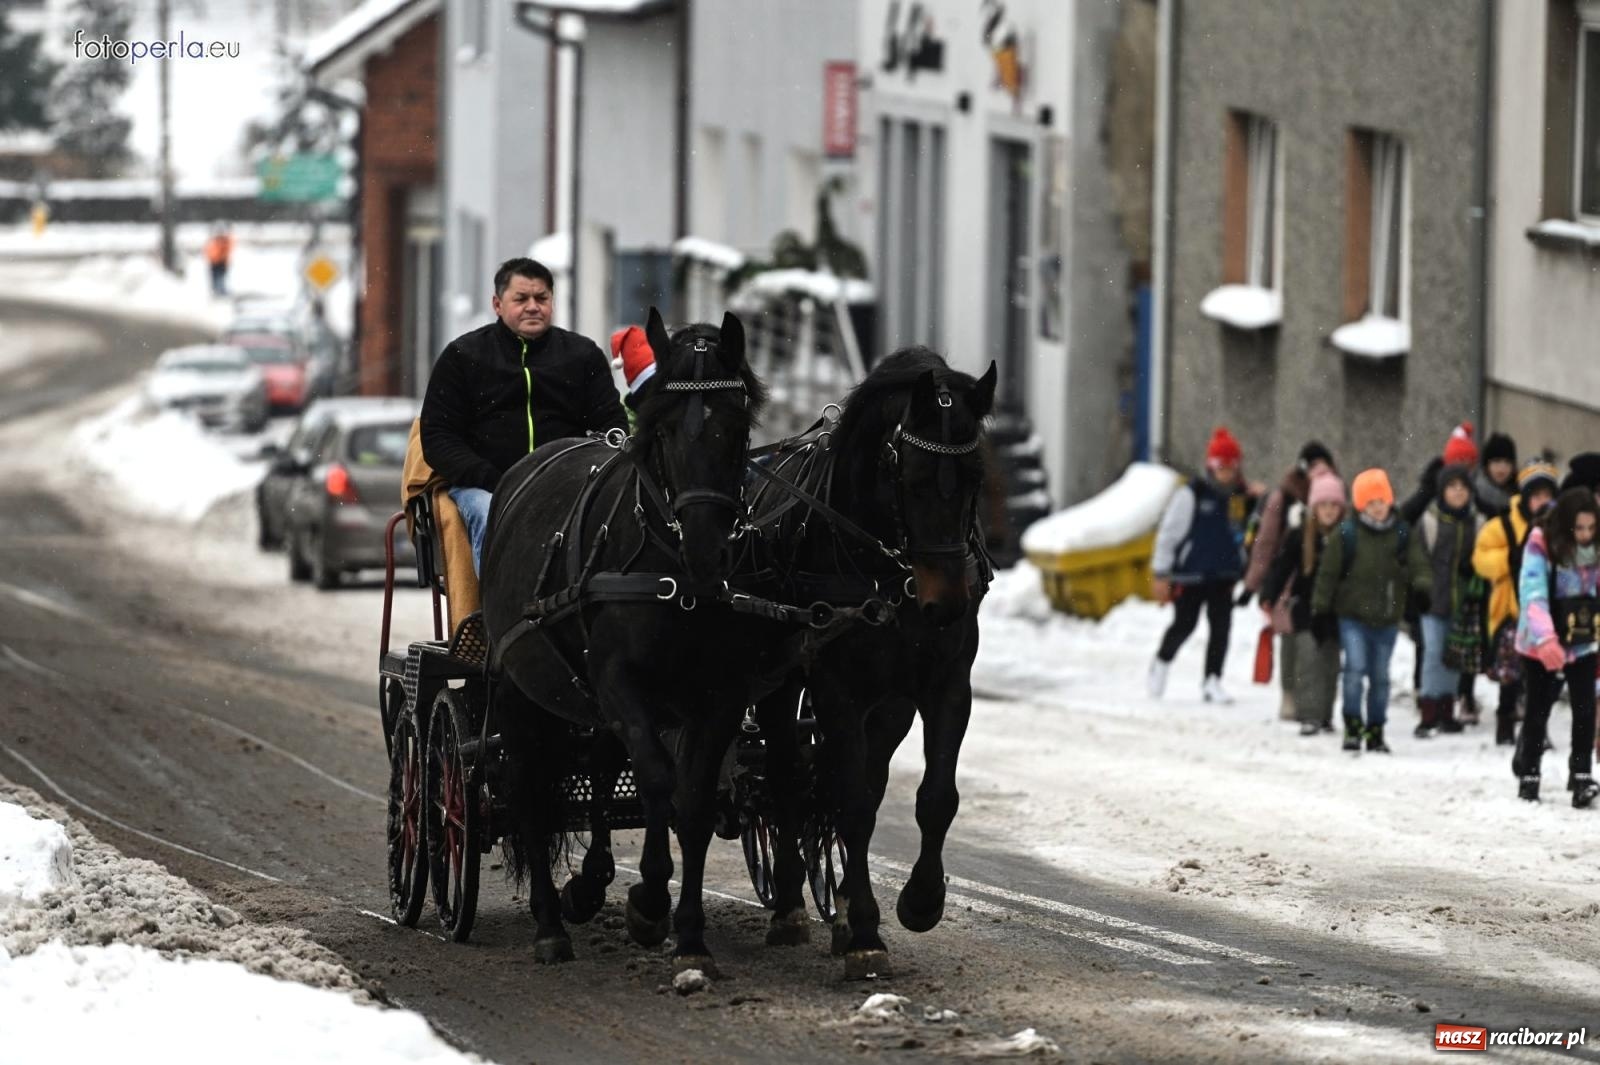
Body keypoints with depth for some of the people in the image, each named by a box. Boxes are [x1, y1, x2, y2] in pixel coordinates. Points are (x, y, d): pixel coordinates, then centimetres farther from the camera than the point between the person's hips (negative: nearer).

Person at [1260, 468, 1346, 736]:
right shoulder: (1300, 534, -4)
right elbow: (1281, 566, -2)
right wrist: (1269, 598, -10)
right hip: (1306, 606, -2)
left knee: (1330, 660, 8)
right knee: (1308, 656, -14)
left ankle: (1325, 716, 19)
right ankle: (1309, 716, -14)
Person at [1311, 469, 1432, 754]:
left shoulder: (1403, 535, 0)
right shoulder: (1347, 535, -6)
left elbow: (1418, 566, -2)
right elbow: (1328, 573, -1)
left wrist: (1422, 586, -25)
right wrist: (1320, 611, -1)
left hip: (1387, 618, 3)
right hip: (1352, 615, -2)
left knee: (1380, 676, 10)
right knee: (1355, 668, -17)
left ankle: (1375, 731, 21)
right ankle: (1353, 726, -5)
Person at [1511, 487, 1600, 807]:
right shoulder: (1541, 545, -18)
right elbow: (1533, 593, -28)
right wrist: (1545, 638, -40)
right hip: (1541, 647, -3)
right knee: (1538, 712, 8)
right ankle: (1528, 776, 24)